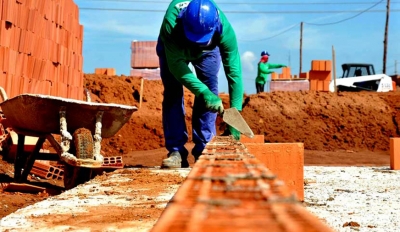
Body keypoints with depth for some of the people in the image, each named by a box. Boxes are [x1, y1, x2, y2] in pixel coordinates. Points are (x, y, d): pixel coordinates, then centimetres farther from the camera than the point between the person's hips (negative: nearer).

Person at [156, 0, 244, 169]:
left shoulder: (225, 29, -41)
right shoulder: (171, 23, -46)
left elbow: (234, 72, -40)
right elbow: (176, 65, -44)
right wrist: (204, 92, -55)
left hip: (208, 51, 1)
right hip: (173, 48, -1)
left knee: (210, 93, -13)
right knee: (173, 93, -12)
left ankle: (204, 150, -5)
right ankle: (176, 151, -8)